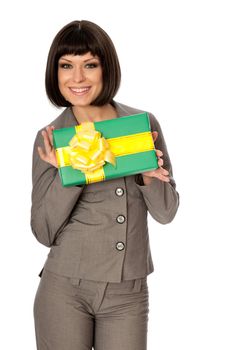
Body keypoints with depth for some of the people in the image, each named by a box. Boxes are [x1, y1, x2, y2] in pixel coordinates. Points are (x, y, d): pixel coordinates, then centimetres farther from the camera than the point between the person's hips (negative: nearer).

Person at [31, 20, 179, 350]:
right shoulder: (50, 139, -2)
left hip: (128, 294, 1)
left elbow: (166, 212, 4)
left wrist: (147, 175, -15)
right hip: (65, 288, -1)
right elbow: (44, 231, -5)